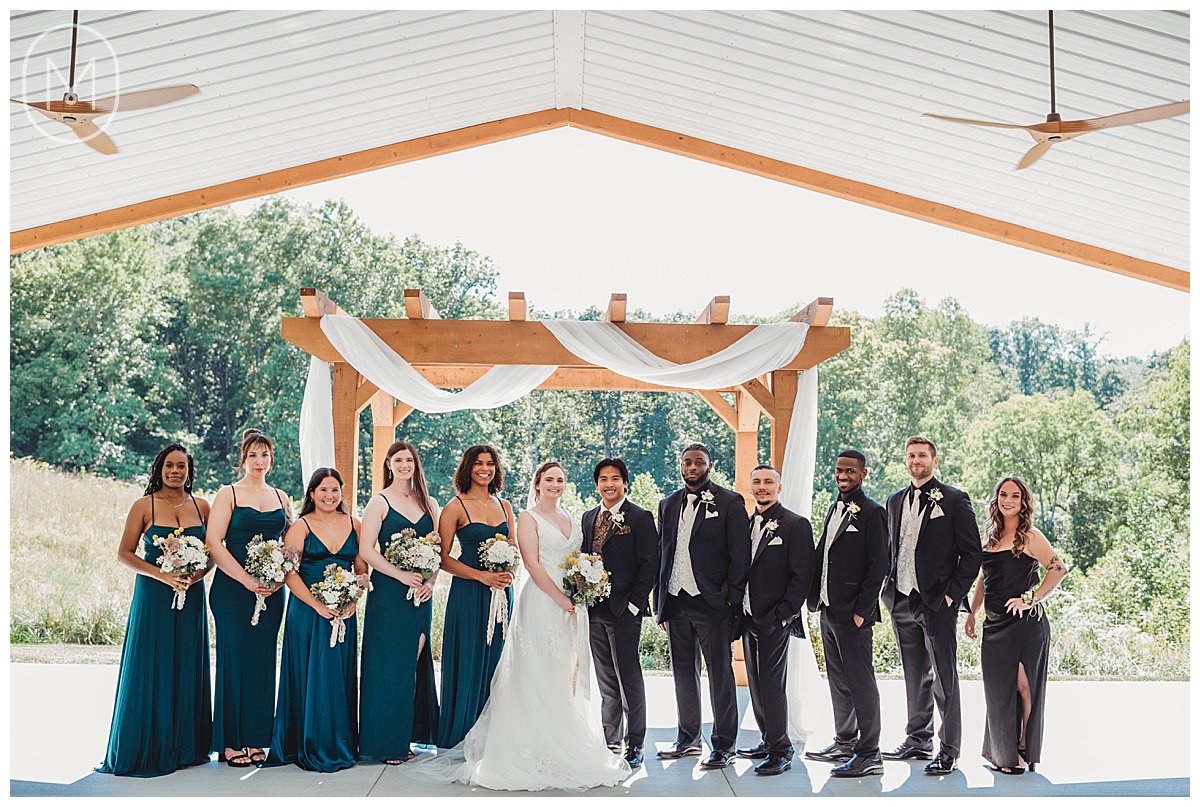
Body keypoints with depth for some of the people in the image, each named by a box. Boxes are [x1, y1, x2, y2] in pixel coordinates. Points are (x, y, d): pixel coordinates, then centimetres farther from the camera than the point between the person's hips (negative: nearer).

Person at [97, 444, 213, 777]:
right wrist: (162, 575, -14)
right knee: (152, 669, 0)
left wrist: (198, 574, -10)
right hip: (153, 596, -3)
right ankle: (148, 748, 10)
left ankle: (185, 746, 16)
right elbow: (124, 553, -3)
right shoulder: (144, 506, -1)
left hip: (191, 596, 3)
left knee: (187, 669, 7)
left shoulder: (201, 506, 7)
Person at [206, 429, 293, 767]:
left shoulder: (280, 497, 13)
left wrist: (280, 576, -4)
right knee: (234, 659, -2)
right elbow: (214, 542, -9)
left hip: (270, 590, 4)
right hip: (233, 588, -4)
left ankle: (255, 739, 14)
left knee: (262, 660, 6)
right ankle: (231, 742, 6)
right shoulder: (228, 494, -1)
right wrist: (247, 580, -15)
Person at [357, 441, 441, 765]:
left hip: (421, 593, 5)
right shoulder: (379, 502, -2)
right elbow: (366, 550, -10)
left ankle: (406, 736, 15)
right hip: (389, 592, -5)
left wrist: (431, 581, -4)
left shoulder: (429, 504, 12)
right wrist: (401, 575, -17)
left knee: (414, 663, 7)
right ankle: (386, 742, 5)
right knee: (389, 663, -3)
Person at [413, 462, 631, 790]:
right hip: (542, 601, -7)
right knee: (538, 675, -6)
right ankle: (537, 750, -2)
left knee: (568, 676, 9)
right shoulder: (529, 518, -3)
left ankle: (566, 746, 16)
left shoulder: (569, 518, 17)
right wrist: (560, 599, -16)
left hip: (572, 604, 7)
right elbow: (532, 564, -12)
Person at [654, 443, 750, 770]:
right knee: (683, 672, 14)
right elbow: (663, 554, 14)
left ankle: (724, 745, 11)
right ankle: (688, 739, 26)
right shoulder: (669, 504, 12)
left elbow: (740, 555, -6)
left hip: (712, 604, -5)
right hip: (676, 602, 6)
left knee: (720, 674, 2)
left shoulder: (729, 502, -3)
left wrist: (732, 600, -12)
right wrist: (660, 602, 10)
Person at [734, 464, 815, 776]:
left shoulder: (796, 525, -6)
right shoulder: (746, 524, 15)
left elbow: (802, 575, -11)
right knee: (756, 682, 11)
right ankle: (769, 741, 22)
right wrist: (739, 611, 8)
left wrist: (783, 614, -15)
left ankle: (780, 750, -1)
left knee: (772, 682, -8)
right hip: (749, 618, 7)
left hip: (774, 620, -7)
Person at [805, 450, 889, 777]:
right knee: (838, 681, 15)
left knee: (861, 683, -5)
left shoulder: (872, 512, -10)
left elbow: (878, 565, -14)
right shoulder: (835, 508, 16)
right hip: (828, 610, 8)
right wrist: (815, 598, 10)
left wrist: (861, 611, -16)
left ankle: (869, 754, 0)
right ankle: (844, 743, 26)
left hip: (852, 614, -8)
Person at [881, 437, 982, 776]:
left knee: (944, 678, -2)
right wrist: (889, 589, 9)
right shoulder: (895, 501, 14)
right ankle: (918, 739, 23)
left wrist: (952, 593, -10)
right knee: (915, 676, 14)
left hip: (937, 602, -5)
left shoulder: (954, 500, -3)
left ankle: (948, 750, 3)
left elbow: (972, 553, -5)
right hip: (902, 602, 6)